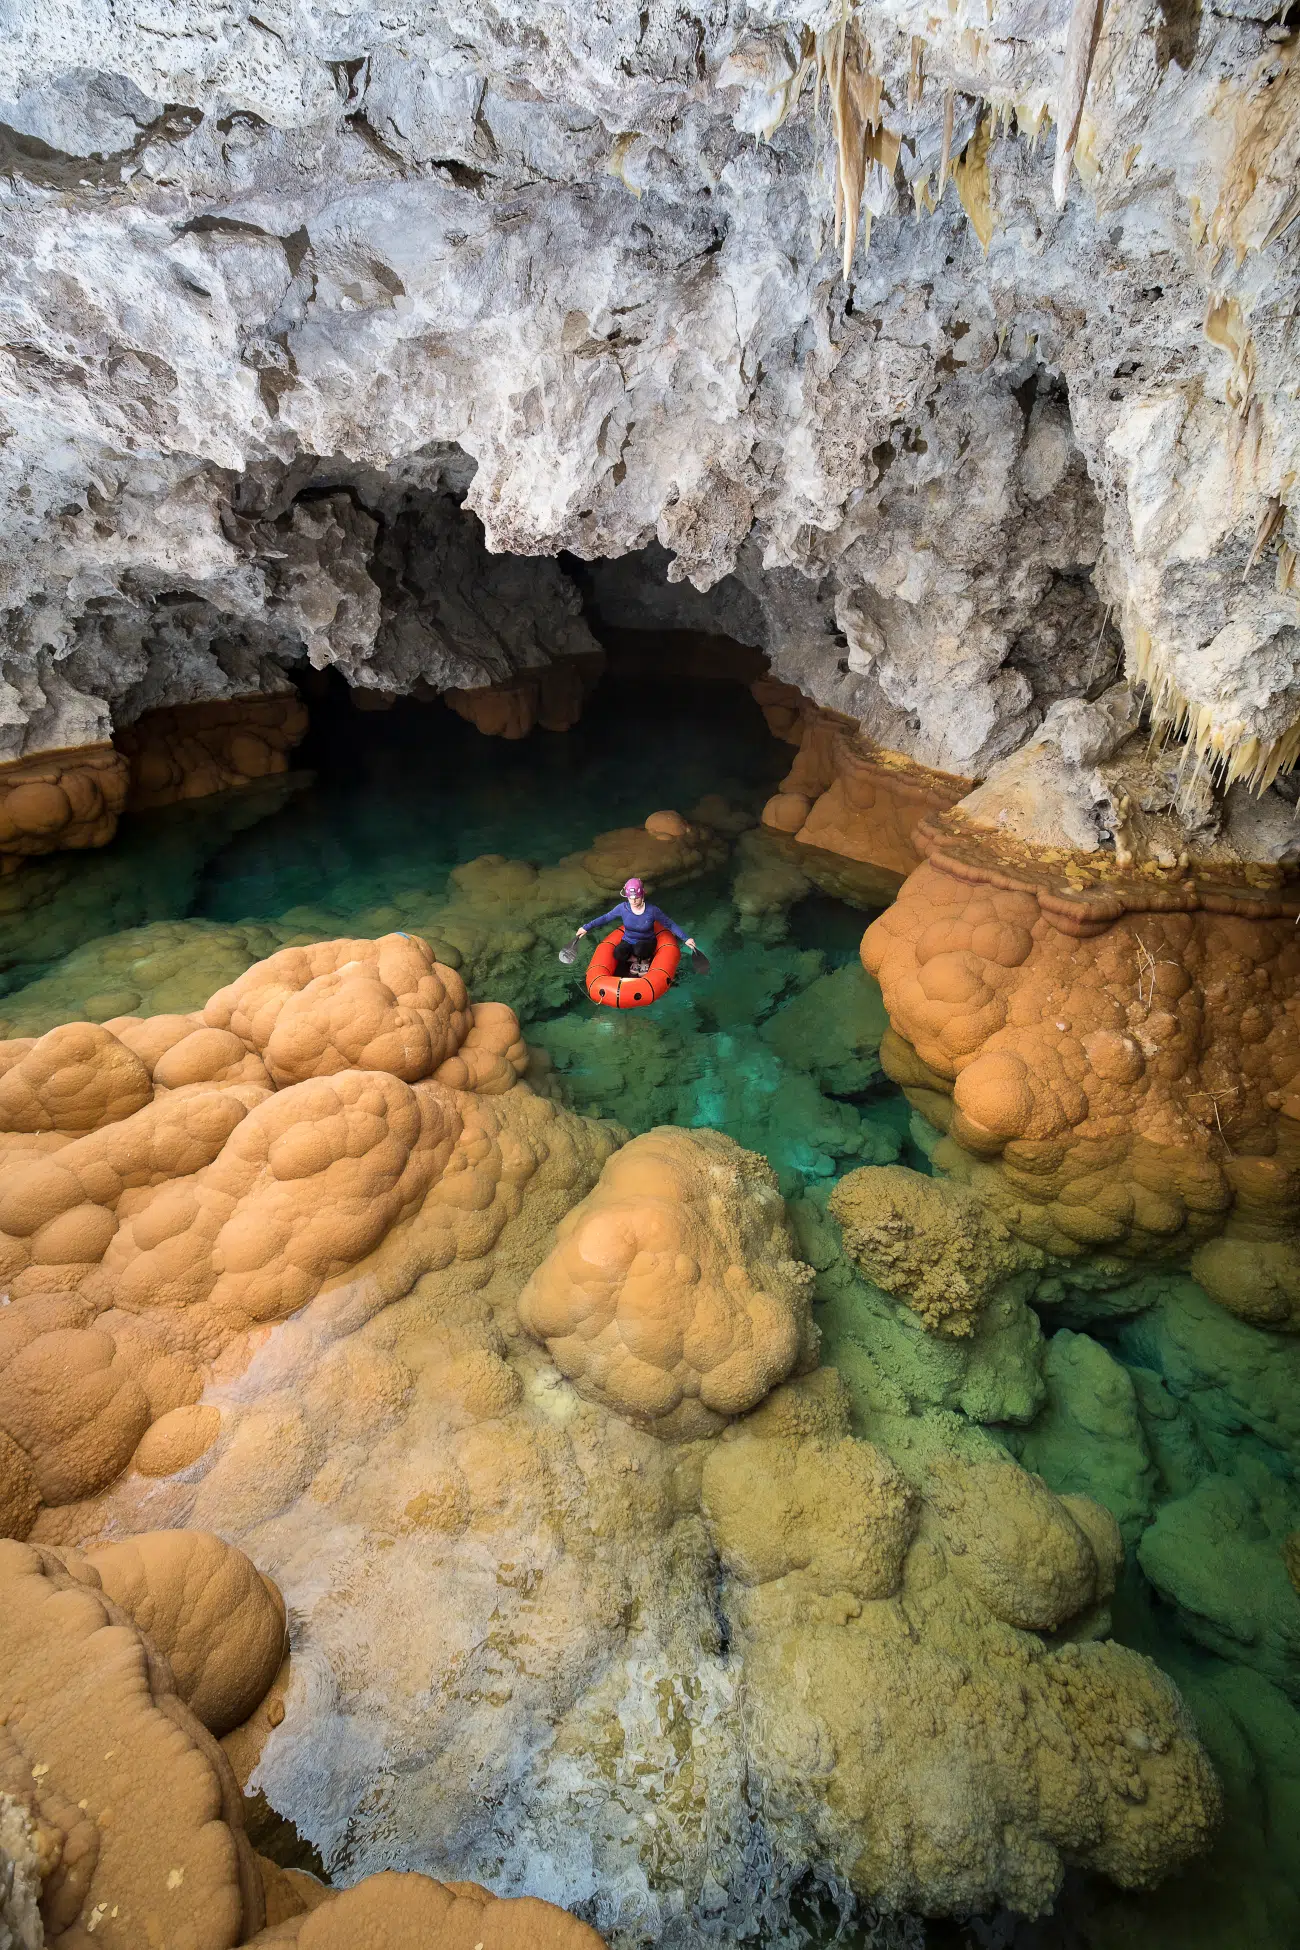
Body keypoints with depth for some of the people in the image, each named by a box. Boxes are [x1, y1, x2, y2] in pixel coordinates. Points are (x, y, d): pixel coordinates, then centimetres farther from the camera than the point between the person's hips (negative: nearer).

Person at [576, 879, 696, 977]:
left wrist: (686, 938, -18)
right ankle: (636, 959, 3)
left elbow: (670, 924, -11)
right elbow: (605, 918, -2)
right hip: (628, 941, 2)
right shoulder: (623, 908, -15)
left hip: (647, 943, -2)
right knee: (619, 954, -32)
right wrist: (586, 927, -5)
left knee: (639, 949, -39)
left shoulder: (652, 911, -21)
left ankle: (645, 960, 0)